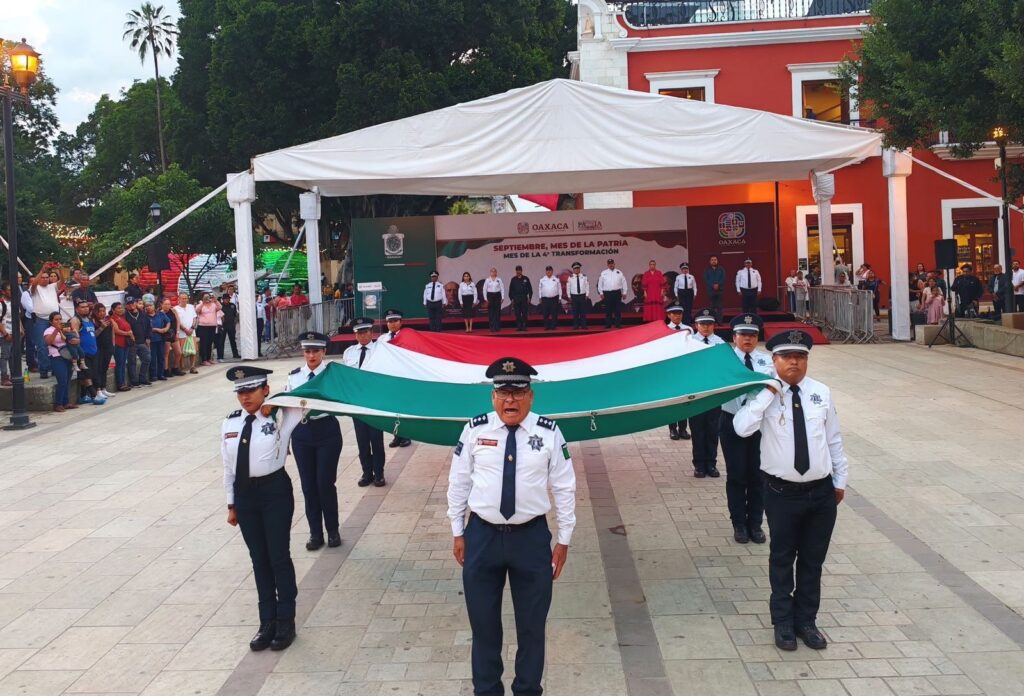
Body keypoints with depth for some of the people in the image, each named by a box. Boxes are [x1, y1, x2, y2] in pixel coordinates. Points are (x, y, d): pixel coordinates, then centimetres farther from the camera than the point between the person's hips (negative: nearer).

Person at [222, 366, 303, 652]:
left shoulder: (280, 417, -7)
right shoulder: (230, 424, 3)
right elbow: (228, 466, 8)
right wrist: (231, 504, 9)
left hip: (274, 490, -4)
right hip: (244, 493, 4)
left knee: (279, 556, 3)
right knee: (258, 559, 13)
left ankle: (285, 621, 20)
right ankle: (267, 621, 26)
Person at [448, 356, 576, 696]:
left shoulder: (548, 433, -7)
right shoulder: (475, 430, -5)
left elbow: (564, 488, -1)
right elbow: (458, 483, 4)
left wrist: (564, 540, 1)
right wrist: (458, 532, 5)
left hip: (532, 536, 0)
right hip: (482, 535, 1)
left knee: (532, 623, 12)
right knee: (483, 622, 13)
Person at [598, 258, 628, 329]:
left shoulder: (619, 272, 9)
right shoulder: (603, 273, 8)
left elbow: (623, 283, 10)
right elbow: (600, 283, 9)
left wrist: (624, 292, 5)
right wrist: (601, 293, 4)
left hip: (617, 293, 0)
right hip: (607, 293, 0)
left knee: (618, 309, -1)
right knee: (608, 310, 1)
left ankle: (618, 324, 3)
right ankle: (608, 324, 6)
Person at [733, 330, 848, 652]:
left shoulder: (822, 393, 1)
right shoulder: (765, 396, -8)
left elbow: (834, 439, 9)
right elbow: (742, 428, -26)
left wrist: (840, 479, 12)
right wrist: (768, 393, -24)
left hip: (821, 492, 3)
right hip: (782, 492, -3)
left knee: (813, 559, 15)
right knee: (782, 559, 12)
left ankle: (806, 620, 32)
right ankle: (783, 623, 28)